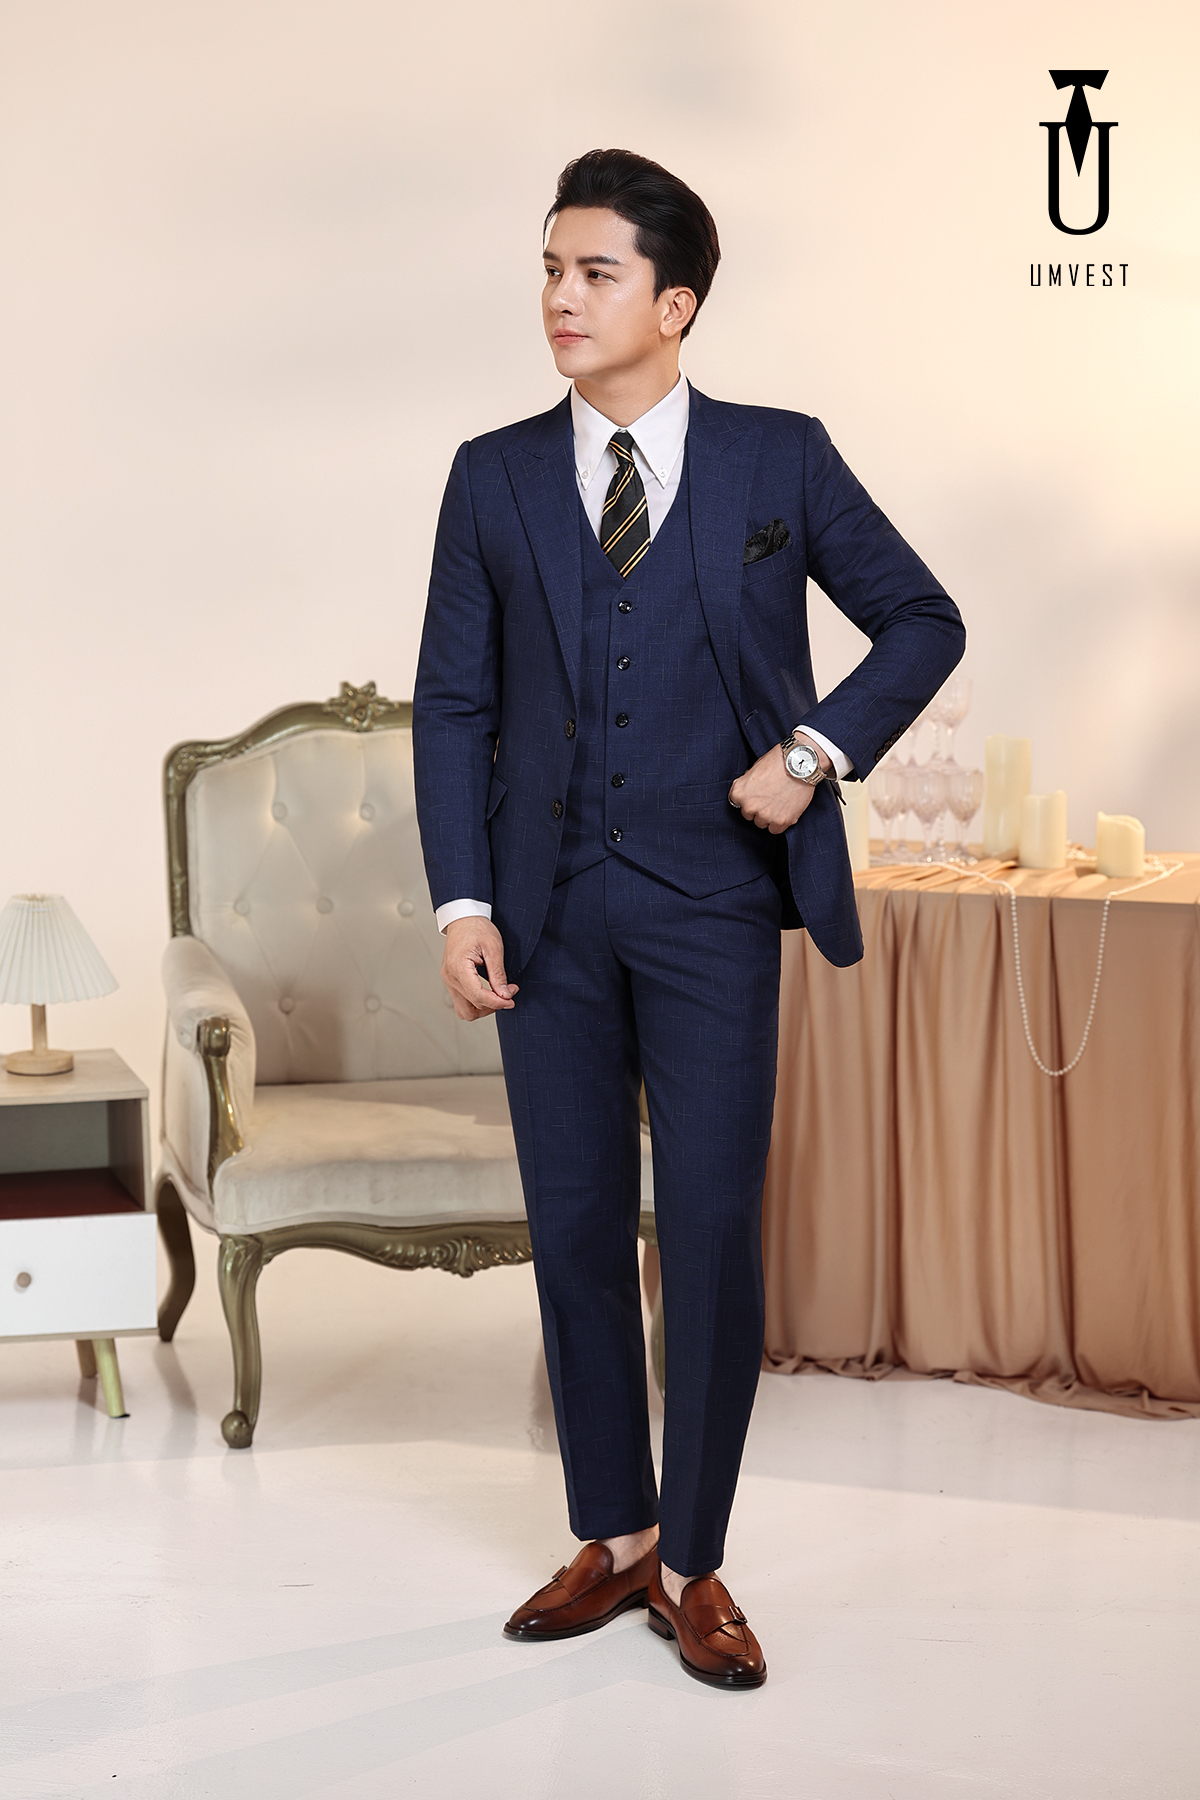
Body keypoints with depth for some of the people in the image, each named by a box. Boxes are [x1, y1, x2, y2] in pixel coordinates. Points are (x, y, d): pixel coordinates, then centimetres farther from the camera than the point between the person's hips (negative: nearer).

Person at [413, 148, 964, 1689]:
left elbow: (923, 621, 8)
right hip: (550, 910, 2)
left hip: (710, 900, -2)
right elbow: (453, 701, 6)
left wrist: (817, 750, -6)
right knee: (574, 1230, 7)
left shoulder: (781, 461, 1)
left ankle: (695, 1565, 9)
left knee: (713, 1232, -3)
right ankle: (613, 1541, 22)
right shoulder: (495, 478, 6)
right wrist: (462, 901, -3)